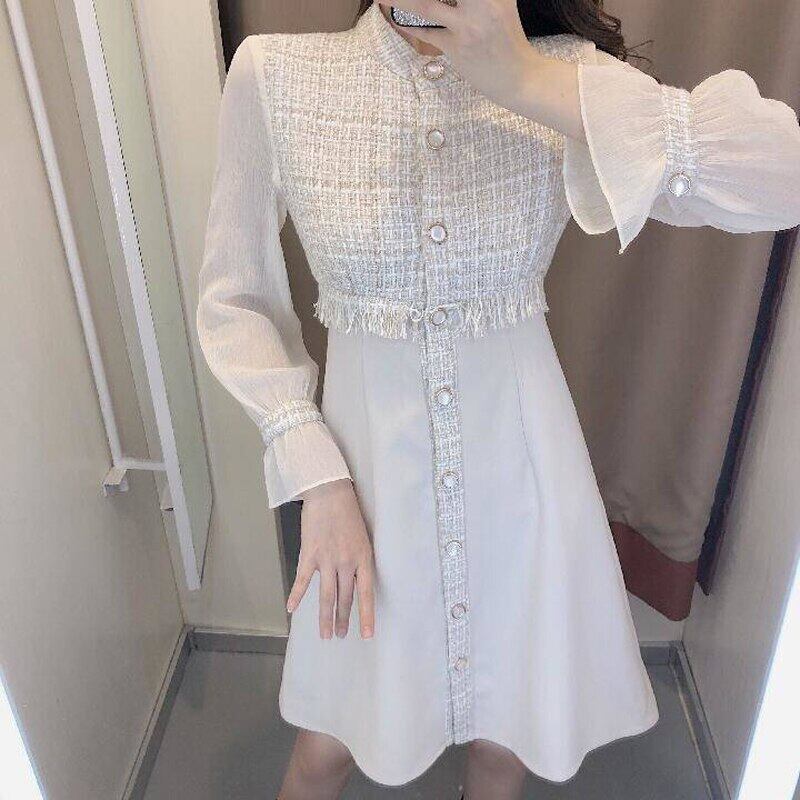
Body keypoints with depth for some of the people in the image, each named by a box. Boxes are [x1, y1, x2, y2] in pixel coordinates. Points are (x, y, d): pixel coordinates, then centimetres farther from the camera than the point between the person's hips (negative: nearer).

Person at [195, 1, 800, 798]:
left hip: (520, 461, 1)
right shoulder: (272, 75, -9)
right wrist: (317, 479, -13)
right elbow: (232, 303, -4)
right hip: (369, 458, 0)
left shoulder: (566, 75, -9)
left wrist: (532, 84, -31)